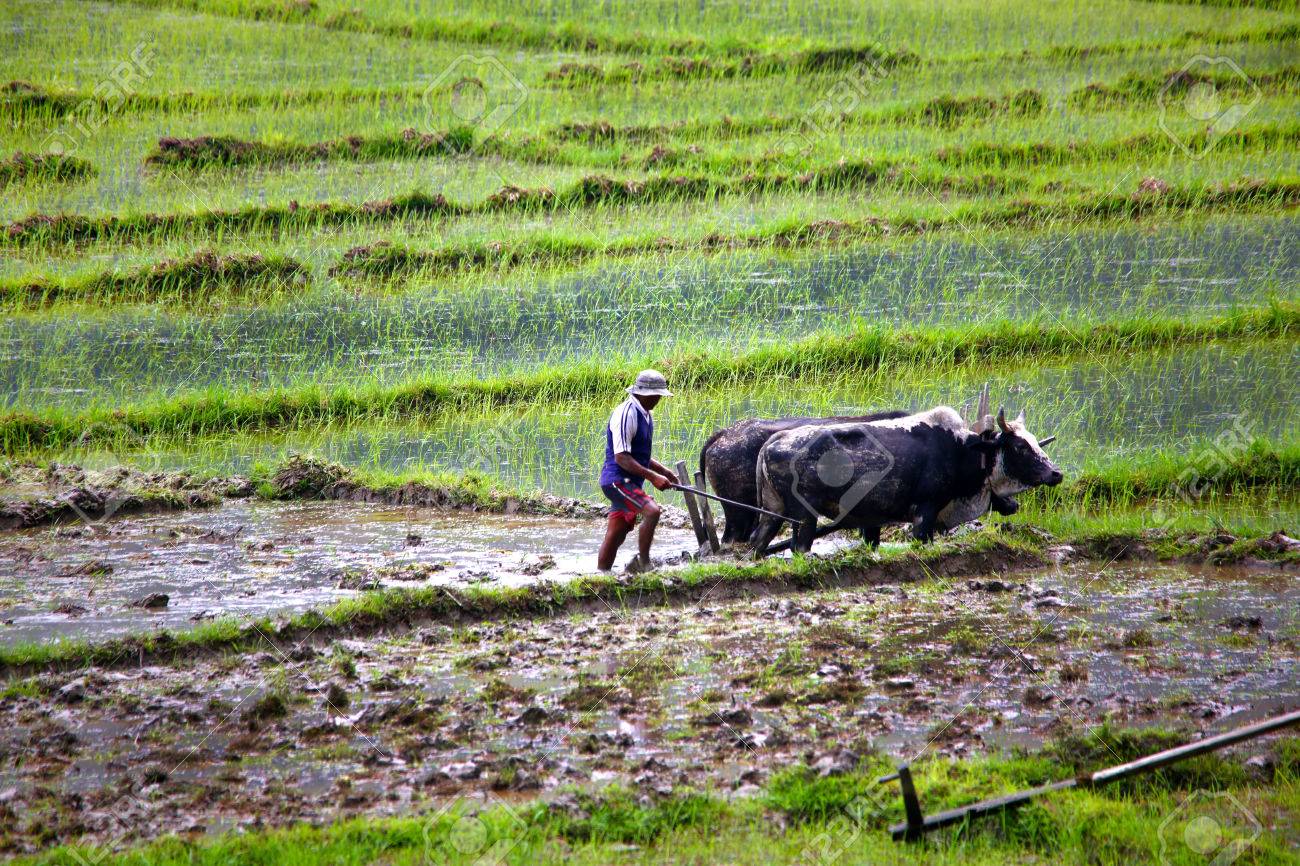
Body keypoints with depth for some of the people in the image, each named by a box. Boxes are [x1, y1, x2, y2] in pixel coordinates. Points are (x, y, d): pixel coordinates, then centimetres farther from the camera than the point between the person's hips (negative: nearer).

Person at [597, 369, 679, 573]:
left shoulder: (645, 415, 15)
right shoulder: (626, 414, -16)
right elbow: (621, 457, -22)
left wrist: (663, 471, 12)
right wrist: (652, 476, -24)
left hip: (629, 483, 10)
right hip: (617, 479, -10)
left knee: (615, 537, 9)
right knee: (652, 510, -26)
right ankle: (643, 563, -19)